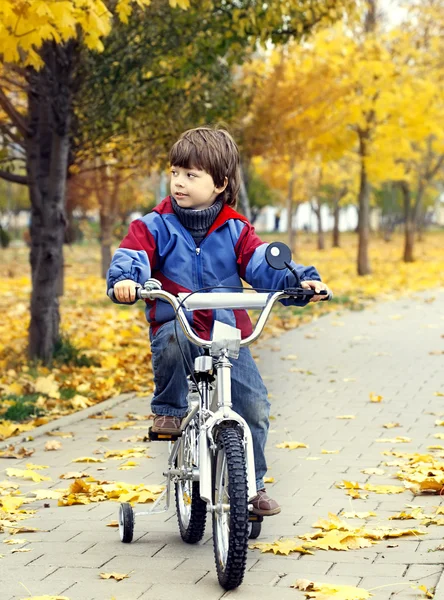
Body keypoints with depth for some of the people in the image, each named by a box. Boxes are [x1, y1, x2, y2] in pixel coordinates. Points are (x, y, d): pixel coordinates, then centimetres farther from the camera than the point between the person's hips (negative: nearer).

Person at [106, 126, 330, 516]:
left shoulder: (235, 231, 6)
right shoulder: (156, 226, 1)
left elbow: (262, 263, -2)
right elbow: (133, 254, -13)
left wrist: (300, 280, -19)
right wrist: (125, 278, -36)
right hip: (176, 323, -2)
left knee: (254, 406, -7)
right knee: (172, 342, -39)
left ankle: (252, 484, 11)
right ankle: (168, 411, -12)